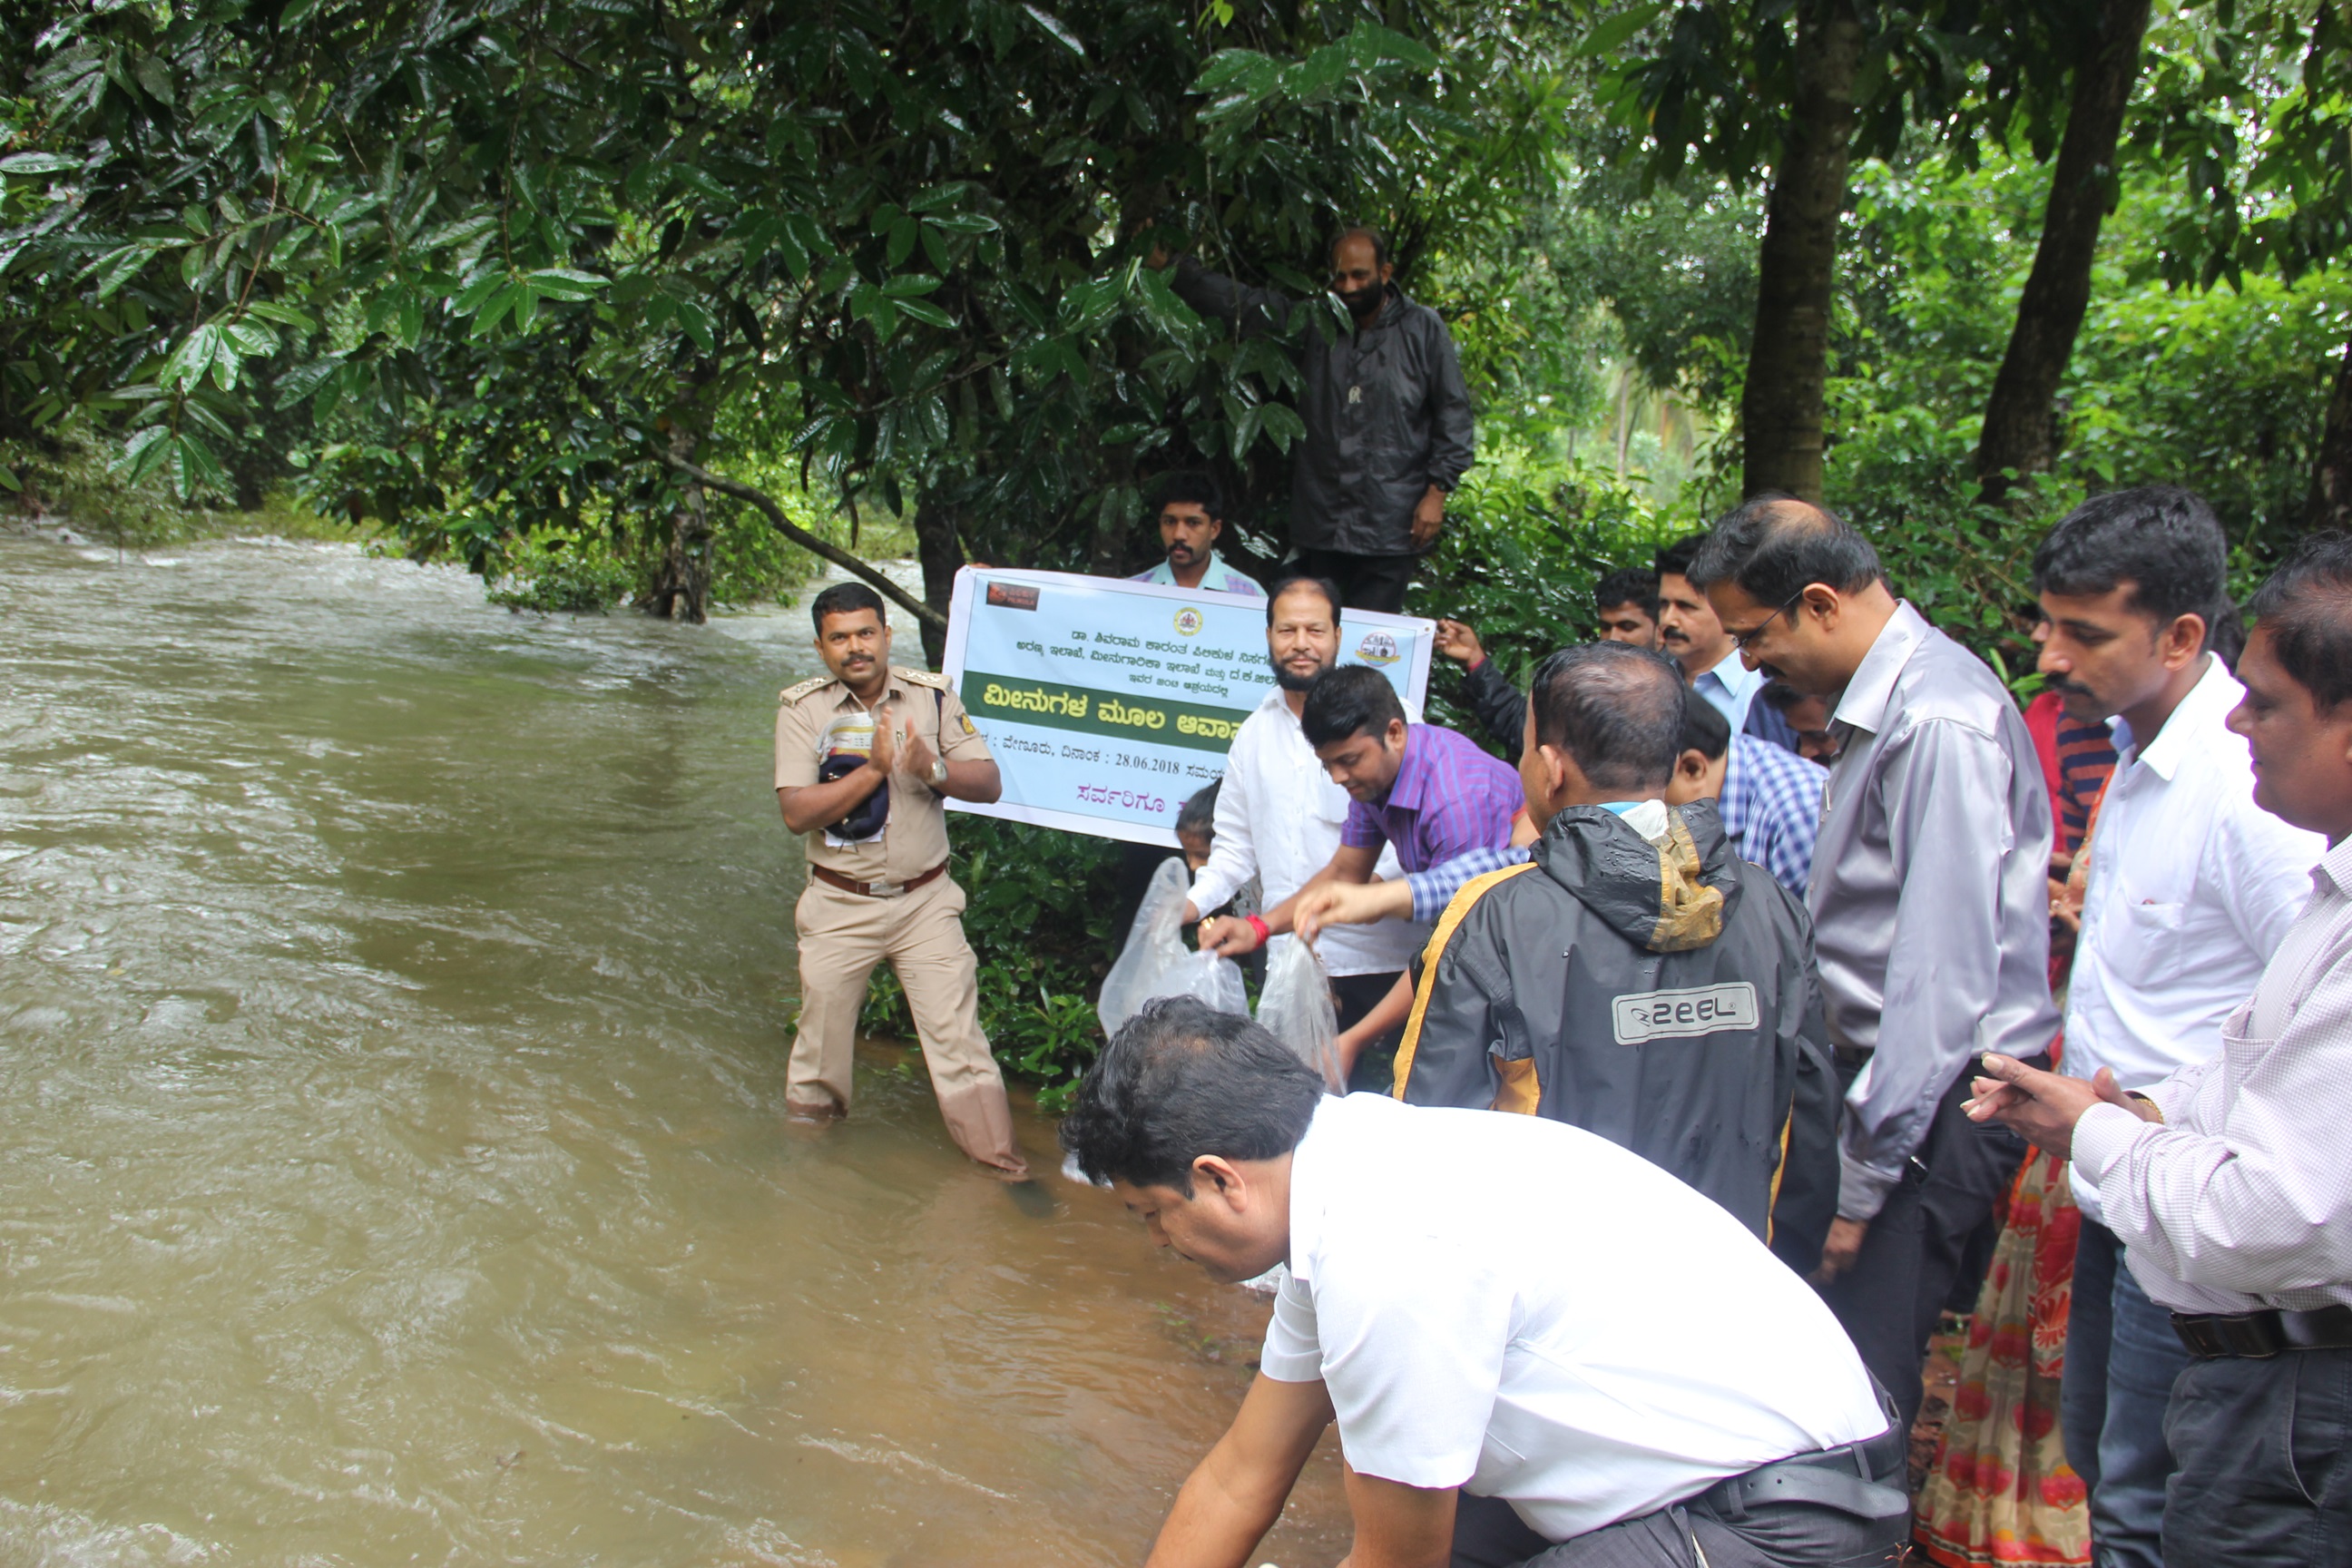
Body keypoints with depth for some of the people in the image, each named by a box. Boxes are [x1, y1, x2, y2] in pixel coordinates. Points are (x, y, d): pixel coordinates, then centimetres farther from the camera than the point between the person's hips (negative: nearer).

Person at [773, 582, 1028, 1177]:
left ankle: (996, 1151, 3)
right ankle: (806, 1124, 33)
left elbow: (989, 783, -3)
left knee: (955, 1027, -3)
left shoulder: (932, 696, -1)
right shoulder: (802, 709, -5)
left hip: (924, 899, 0)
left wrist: (933, 769, -22)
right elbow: (797, 812, -13)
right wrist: (873, 769, -21)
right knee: (822, 1025, 11)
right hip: (840, 904, 0)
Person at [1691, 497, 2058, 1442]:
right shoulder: (1883, 704, 12)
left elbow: (1946, 973, -22)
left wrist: (1864, 1178, -19)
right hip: (1886, 1073, 9)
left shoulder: (1938, 723, -19)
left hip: (1937, 1103, -9)